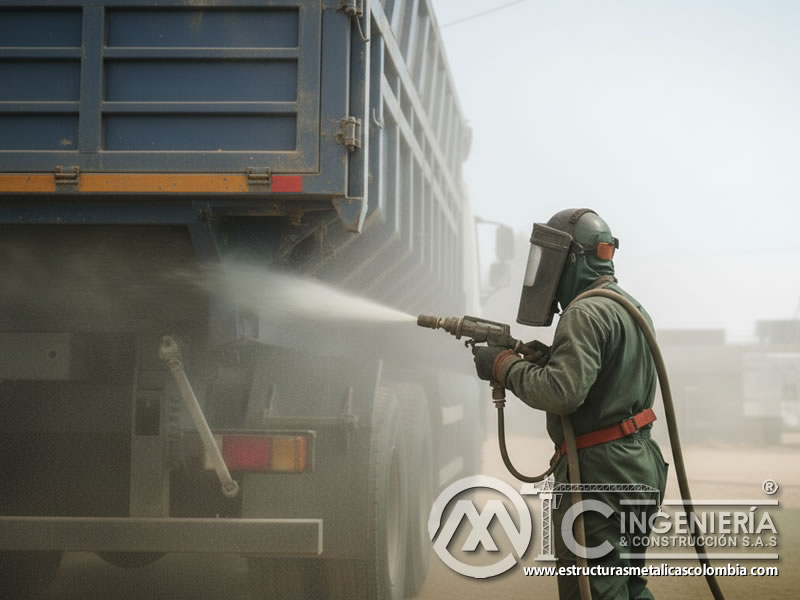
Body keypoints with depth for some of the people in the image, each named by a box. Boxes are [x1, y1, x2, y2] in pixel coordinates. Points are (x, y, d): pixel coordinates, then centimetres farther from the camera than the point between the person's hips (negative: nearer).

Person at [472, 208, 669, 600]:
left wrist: (504, 365, -14)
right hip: (637, 468, 10)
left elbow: (562, 393, -27)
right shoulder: (631, 307, 16)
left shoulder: (587, 313, -17)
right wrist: (550, 360, 9)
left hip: (599, 477, -10)